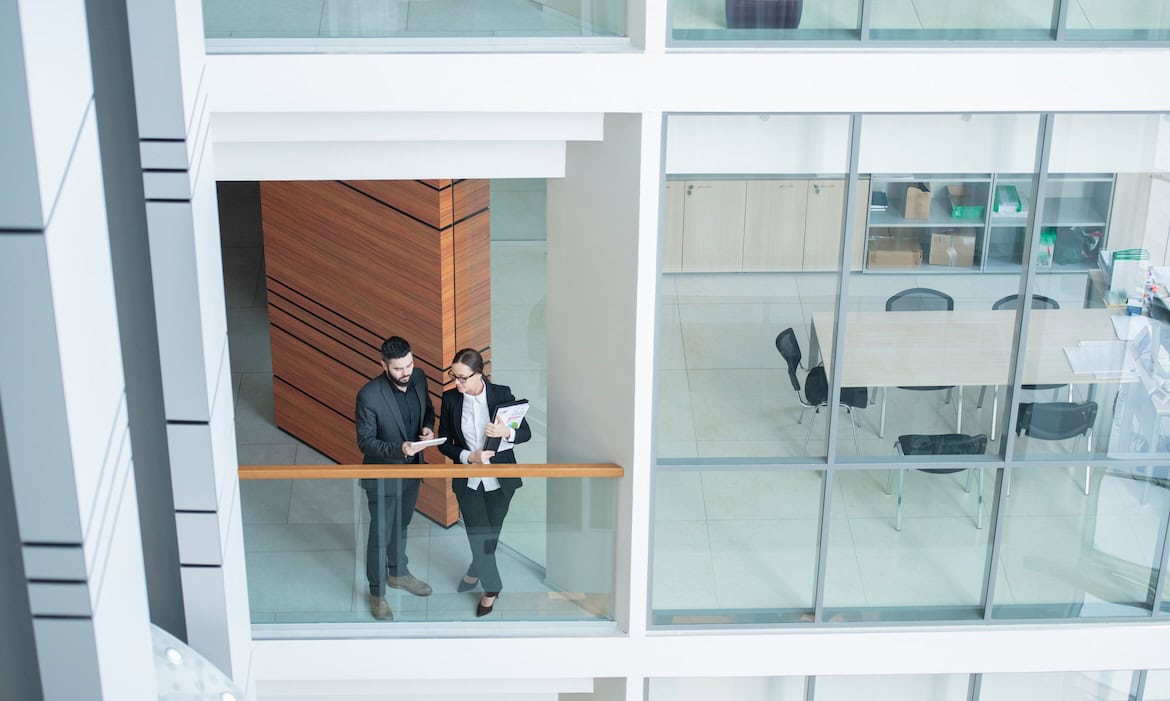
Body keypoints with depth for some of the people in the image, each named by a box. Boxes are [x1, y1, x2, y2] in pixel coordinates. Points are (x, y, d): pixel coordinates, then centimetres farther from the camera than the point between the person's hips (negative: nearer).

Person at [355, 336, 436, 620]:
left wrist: (428, 427, -13)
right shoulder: (369, 395, -28)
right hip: (383, 475, -6)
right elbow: (365, 442, -20)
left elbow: (428, 409, 9)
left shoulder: (419, 378, -10)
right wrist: (398, 449, -35)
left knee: (401, 525, 26)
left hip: (412, 469, 6)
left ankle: (398, 573, 48)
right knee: (380, 534, 9)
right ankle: (377, 591, 28)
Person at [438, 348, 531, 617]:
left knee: (491, 532, 15)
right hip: (468, 481, 1)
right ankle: (491, 586, 28)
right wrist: (469, 456, -19)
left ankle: (476, 571, 42)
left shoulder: (501, 393, -13)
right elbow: (444, 443, -1)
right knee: (478, 534, 4)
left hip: (500, 480, 0)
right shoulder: (450, 399, -9)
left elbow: (526, 432, -7)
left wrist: (507, 432, -29)